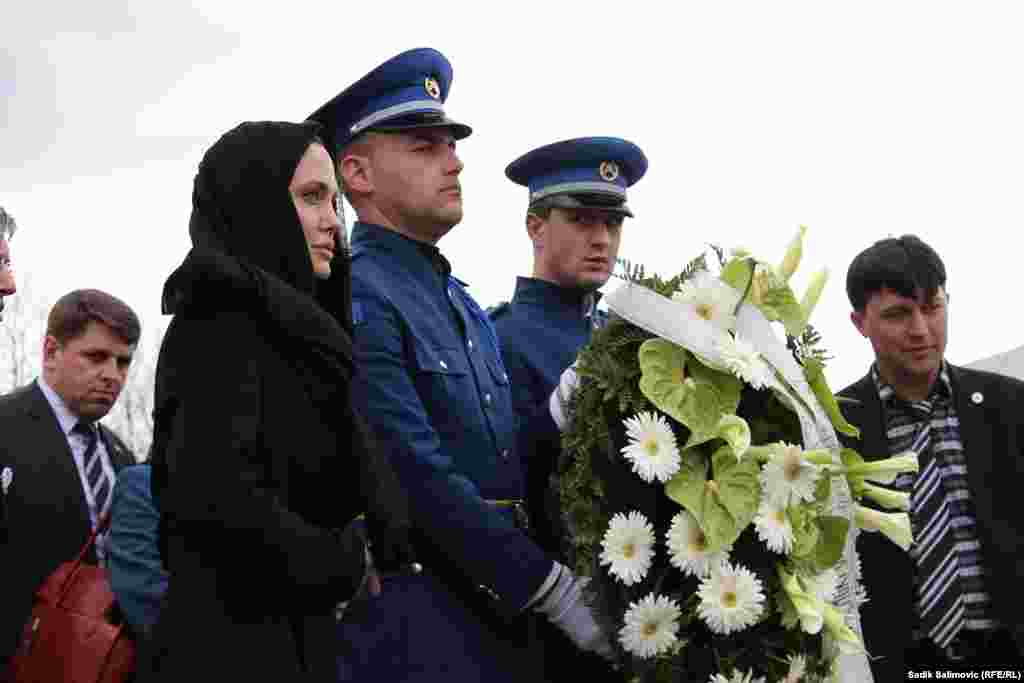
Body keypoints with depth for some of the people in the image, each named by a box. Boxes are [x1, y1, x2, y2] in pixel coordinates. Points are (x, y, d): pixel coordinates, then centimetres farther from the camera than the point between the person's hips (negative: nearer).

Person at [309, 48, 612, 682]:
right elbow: (419, 474, -20)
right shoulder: (353, 297, -13)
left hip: (504, 610, 8)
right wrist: (554, 588, -18)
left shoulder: (463, 303, 16)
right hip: (415, 624, -8)